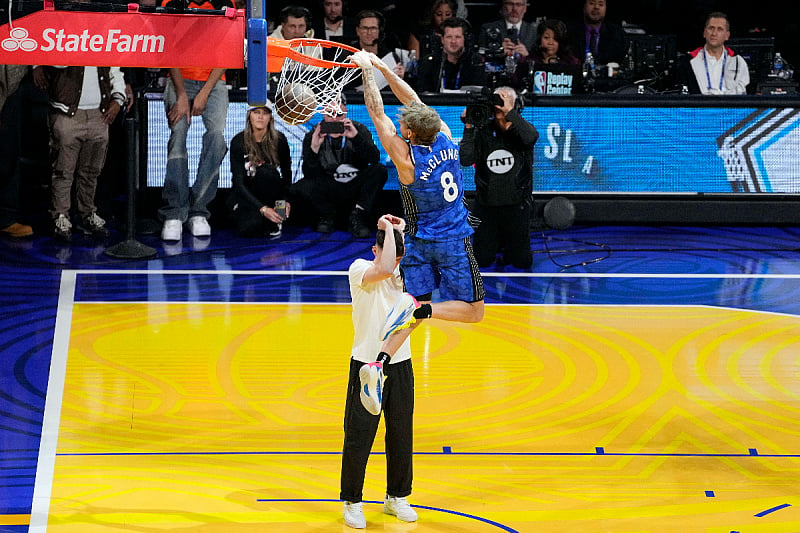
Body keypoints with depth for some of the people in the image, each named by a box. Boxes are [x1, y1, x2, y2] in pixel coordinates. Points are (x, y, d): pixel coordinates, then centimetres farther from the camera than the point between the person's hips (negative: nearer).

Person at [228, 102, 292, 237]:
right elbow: (238, 182, -19)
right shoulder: (238, 142, -14)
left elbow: (287, 174, 5)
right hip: (244, 195, -2)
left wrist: (286, 201, -14)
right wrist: (262, 208, -31)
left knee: (267, 171, -32)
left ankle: (272, 223, -17)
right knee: (250, 229, -33)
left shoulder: (279, 140, -6)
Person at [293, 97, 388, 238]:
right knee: (300, 188, -27)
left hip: (356, 189, 0)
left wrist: (356, 137, -31)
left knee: (379, 170, -26)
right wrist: (314, 148, -29)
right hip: (330, 192, 0)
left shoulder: (359, 130, -1)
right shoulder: (313, 136, -3)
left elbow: (374, 159, -17)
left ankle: (357, 218, -15)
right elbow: (309, 174, -12)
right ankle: (328, 216, 2)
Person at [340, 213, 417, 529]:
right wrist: (388, 229, -19)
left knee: (401, 435, 9)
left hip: (400, 365, 4)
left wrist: (404, 232, -10)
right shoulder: (359, 269, -10)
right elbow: (384, 269, -30)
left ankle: (397, 497, 24)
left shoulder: (404, 271, 6)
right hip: (366, 366, -4)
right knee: (358, 437, -1)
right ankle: (352, 503, 10)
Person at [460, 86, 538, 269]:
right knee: (481, 261, 7)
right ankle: (498, 242, 39)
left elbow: (531, 137, -29)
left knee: (522, 262, 5)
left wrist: (510, 112, -30)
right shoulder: (482, 132, -2)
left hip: (516, 204, -1)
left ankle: (510, 243, 38)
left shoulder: (522, 129, -3)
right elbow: (465, 159, -12)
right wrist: (468, 129, -16)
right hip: (486, 204, 1)